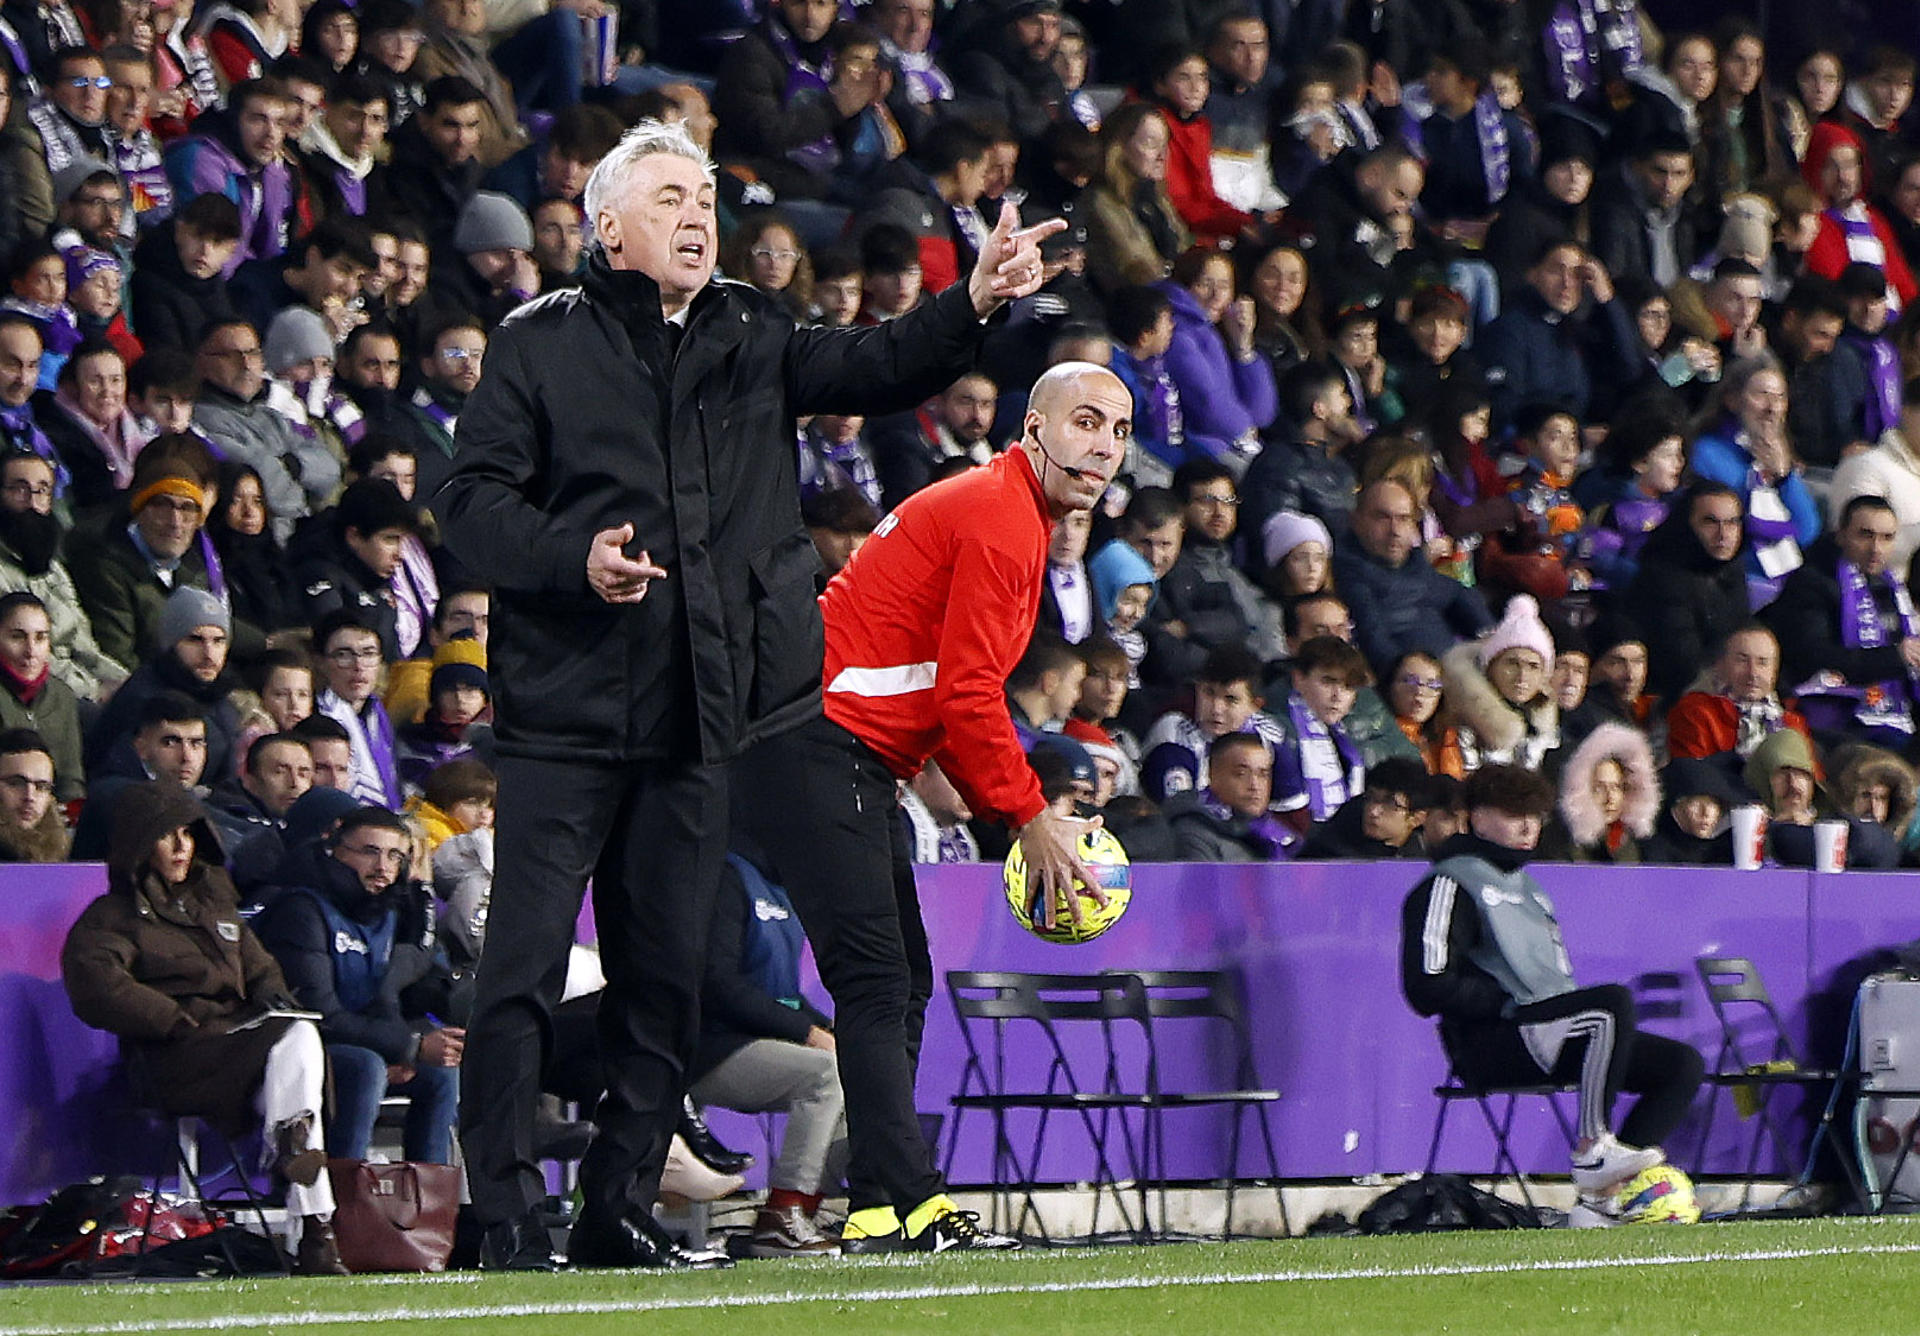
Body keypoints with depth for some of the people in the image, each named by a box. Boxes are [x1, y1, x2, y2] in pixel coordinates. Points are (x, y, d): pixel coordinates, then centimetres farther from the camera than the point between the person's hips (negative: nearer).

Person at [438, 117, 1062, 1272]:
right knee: (527, 968, -7)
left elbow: (874, 368, 2)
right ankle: (507, 1214, -4)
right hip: (565, 710, -5)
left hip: (699, 718, 5)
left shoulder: (752, 341, 14)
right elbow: (472, 501, -4)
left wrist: (973, 307, -16)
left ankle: (621, 1210, 15)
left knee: (666, 978, 7)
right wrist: (573, 558, -21)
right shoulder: (544, 344, 1)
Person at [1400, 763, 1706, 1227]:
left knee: (1682, 1064, -4)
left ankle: (1601, 1197, -15)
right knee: (1616, 1001, -31)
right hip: (1489, 1045, -9)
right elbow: (1429, 987, -13)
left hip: (1545, 1040, 9)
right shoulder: (1450, 884, -2)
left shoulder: (1526, 884, 28)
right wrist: (1507, 1004, -14)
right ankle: (1592, 1149, -27)